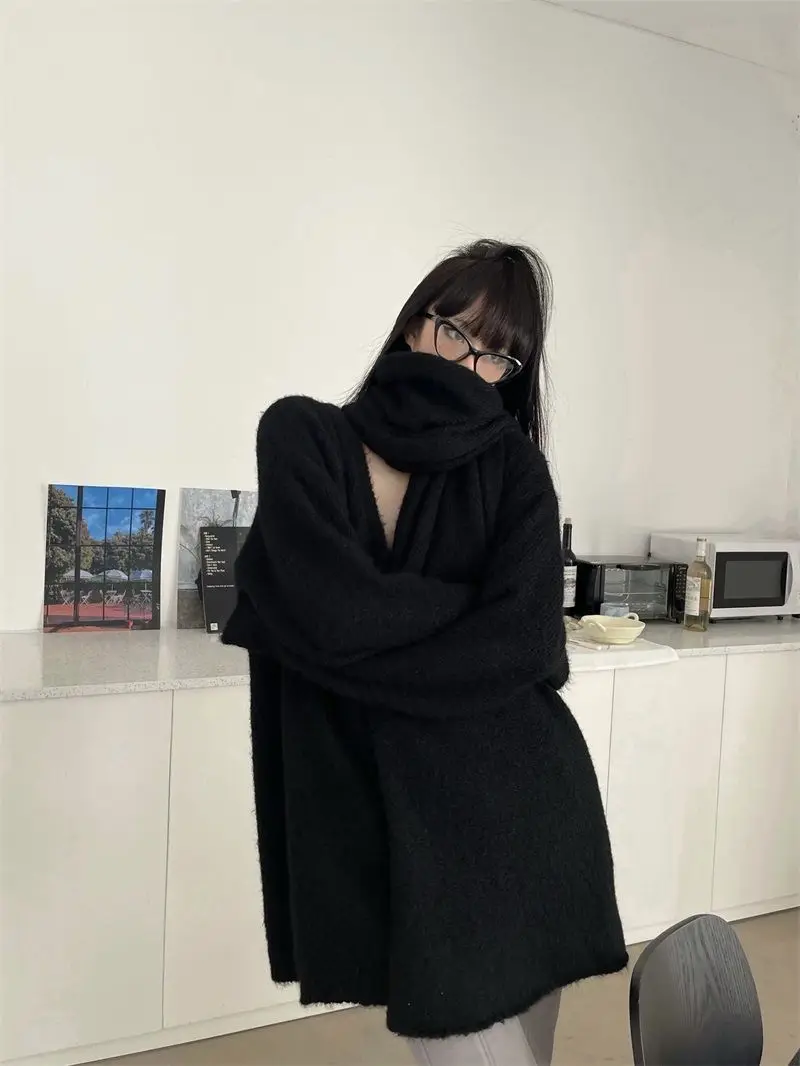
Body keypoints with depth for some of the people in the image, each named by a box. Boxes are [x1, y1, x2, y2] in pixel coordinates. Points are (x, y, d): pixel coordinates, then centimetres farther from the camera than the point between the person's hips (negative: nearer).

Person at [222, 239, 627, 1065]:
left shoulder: (514, 466, 0)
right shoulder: (301, 435, -1)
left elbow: (522, 648, -13)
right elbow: (330, 609, -16)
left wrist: (344, 650, -14)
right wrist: (475, 593, -5)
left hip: (519, 807, 1)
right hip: (389, 824, -1)